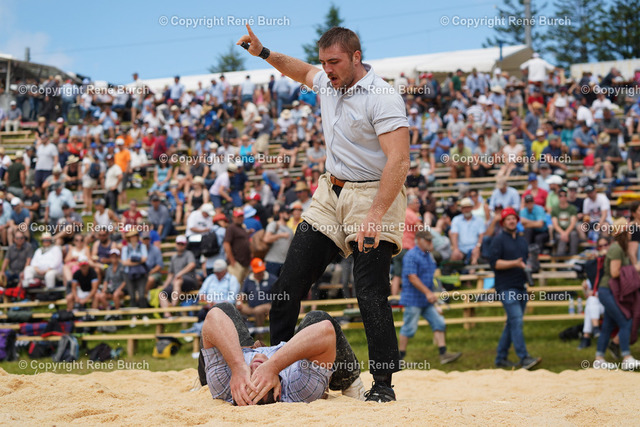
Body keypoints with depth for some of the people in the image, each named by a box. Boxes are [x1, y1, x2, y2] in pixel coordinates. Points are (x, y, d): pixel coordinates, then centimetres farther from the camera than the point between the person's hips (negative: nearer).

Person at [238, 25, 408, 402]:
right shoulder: (328, 83, 7)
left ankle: (384, 383, -5)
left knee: (371, 293, -13)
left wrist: (375, 215, -35)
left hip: (373, 197, -8)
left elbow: (399, 161, -27)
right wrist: (264, 53, 21)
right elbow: (302, 71, 34)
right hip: (330, 193, 8)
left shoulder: (382, 98, -19)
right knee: (290, 281, 6)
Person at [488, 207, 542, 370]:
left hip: (521, 287, 8)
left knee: (512, 324, 9)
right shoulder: (498, 240, -3)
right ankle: (524, 358, -20)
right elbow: (494, 263, -12)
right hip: (506, 288, -8)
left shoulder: (522, 241, 20)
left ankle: (501, 358, 16)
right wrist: (514, 263, -21)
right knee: (516, 321, -15)